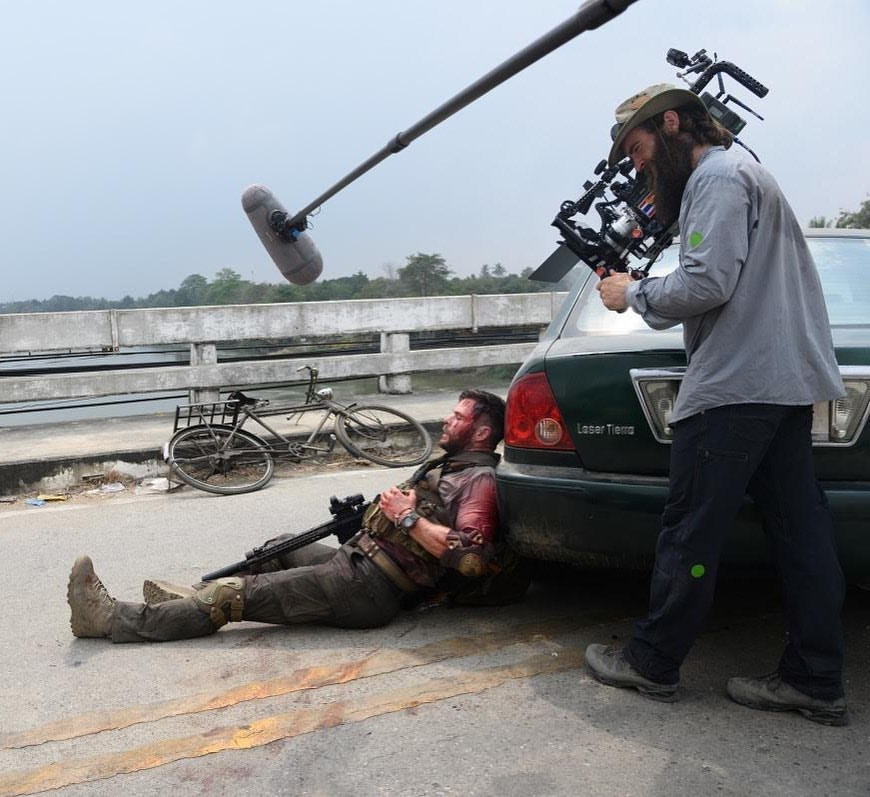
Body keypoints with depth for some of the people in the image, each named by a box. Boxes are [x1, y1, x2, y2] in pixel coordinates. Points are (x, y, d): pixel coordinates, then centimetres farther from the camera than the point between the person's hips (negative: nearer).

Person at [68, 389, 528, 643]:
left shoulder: (479, 480, -12)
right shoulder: (449, 466, 18)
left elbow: (470, 558, -25)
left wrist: (408, 517, -20)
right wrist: (368, 512, 9)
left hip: (369, 588, -10)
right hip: (356, 560, 10)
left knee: (238, 595, -8)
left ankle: (113, 620, -1)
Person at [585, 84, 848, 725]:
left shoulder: (718, 177, -9)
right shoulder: (738, 171, 25)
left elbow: (707, 284, -20)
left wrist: (633, 294, -4)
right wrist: (646, 293, 11)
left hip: (737, 385, -11)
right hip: (788, 382, 11)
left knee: (691, 533, -2)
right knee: (799, 529, 8)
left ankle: (652, 664, 10)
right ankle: (815, 683, 14)